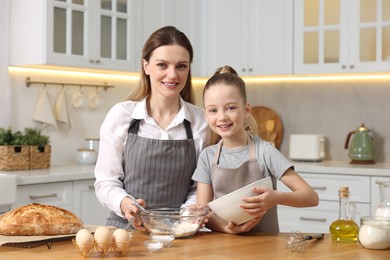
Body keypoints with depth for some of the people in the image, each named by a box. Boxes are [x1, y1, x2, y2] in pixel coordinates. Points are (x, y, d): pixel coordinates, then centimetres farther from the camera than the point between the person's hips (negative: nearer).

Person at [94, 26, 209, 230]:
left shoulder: (200, 121, 4)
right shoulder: (120, 115, 0)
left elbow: (198, 187, 10)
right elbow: (106, 182, 3)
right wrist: (124, 203, -17)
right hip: (126, 229, -3)